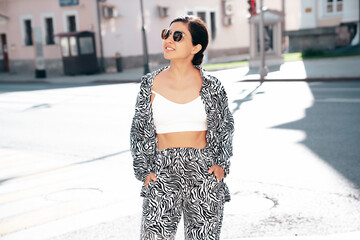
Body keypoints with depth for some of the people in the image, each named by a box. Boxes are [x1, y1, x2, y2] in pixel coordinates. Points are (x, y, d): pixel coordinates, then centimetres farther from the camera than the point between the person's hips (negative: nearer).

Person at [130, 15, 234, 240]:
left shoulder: (211, 86, -1)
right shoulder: (150, 84, 1)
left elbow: (226, 126, 12)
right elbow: (138, 131, 8)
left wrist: (222, 164, 0)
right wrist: (144, 171, 1)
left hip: (205, 176, 0)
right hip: (163, 174, 0)